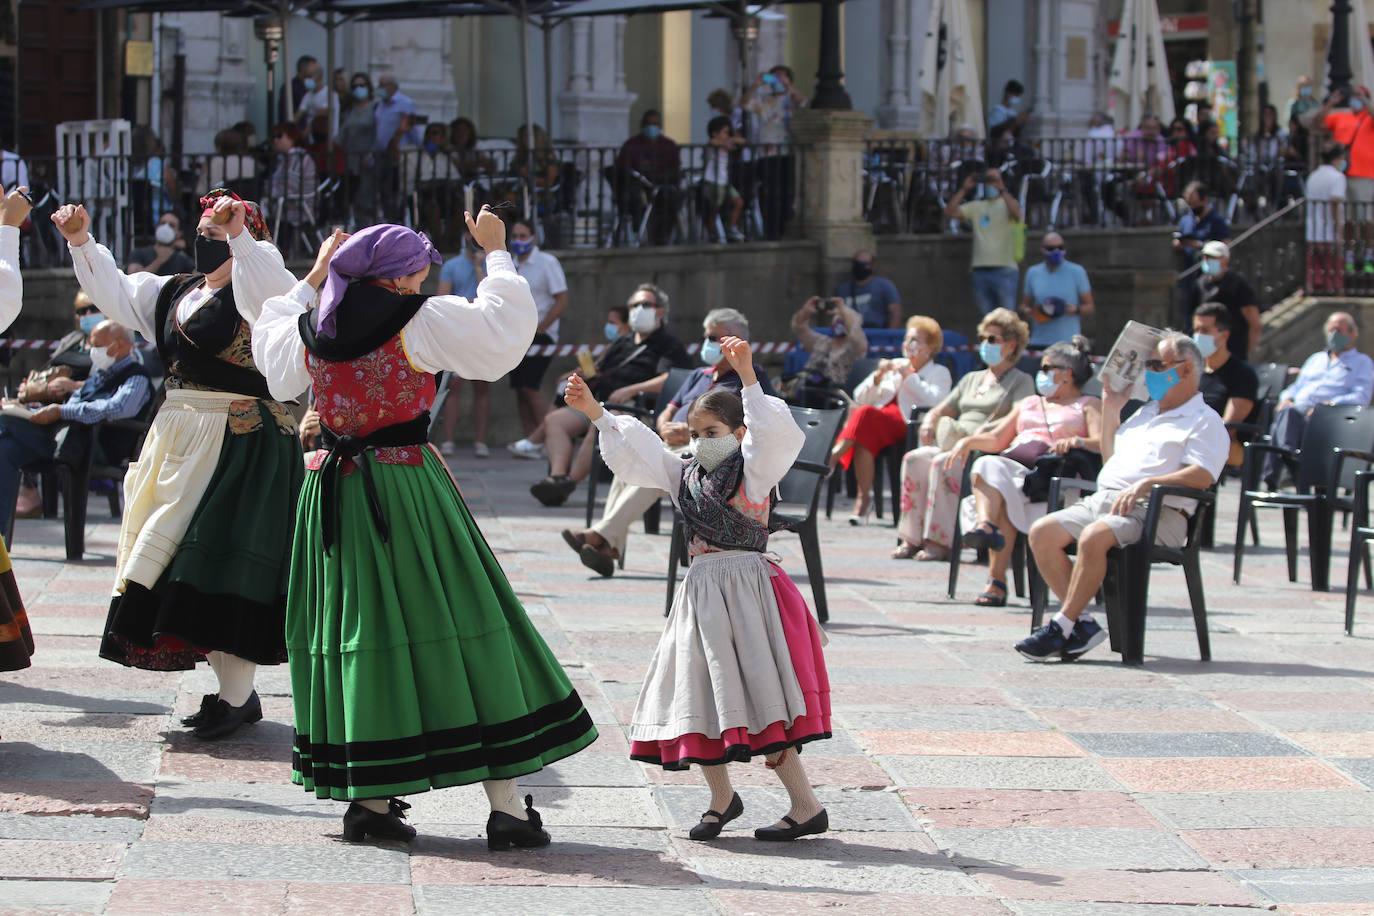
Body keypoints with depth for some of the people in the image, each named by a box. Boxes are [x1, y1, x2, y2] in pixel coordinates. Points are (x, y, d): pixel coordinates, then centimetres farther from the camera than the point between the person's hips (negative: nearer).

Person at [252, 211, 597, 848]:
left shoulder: (309, 329, 6)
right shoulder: (417, 323, -10)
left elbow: (268, 345, 28)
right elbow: (502, 326, -5)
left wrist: (313, 276, 32)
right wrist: (495, 253, 7)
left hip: (333, 492, 5)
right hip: (405, 483, -5)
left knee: (355, 626, 10)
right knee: (460, 626, -1)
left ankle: (369, 799, 9)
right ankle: (505, 804, -2)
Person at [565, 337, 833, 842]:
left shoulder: (753, 470, -4)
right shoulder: (687, 474, 16)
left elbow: (775, 435, -22)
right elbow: (635, 451, 23)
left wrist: (747, 377, -31)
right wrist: (594, 412, 17)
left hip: (744, 587, -8)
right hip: (701, 589, 8)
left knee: (755, 698, -12)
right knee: (700, 694, 10)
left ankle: (806, 805, -8)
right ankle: (721, 797, 28)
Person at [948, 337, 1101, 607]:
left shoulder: (1088, 405, 18)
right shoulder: (1028, 403, 36)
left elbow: (1101, 443, 0)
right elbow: (997, 439, 27)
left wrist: (1077, 442, -22)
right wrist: (968, 441, 7)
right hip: (1011, 464, 4)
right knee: (988, 465, -32)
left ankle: (996, 580, -44)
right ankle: (986, 524, -60)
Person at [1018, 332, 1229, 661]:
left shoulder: (1205, 421, 4)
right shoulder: (1146, 413, 30)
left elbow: (1202, 475, -13)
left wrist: (1147, 483, -24)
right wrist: (1110, 409, 29)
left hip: (1155, 512, -8)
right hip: (1103, 498, 8)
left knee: (1095, 536, -36)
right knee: (1042, 532, -15)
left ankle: (1063, 627, -27)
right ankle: (1082, 625, -20)